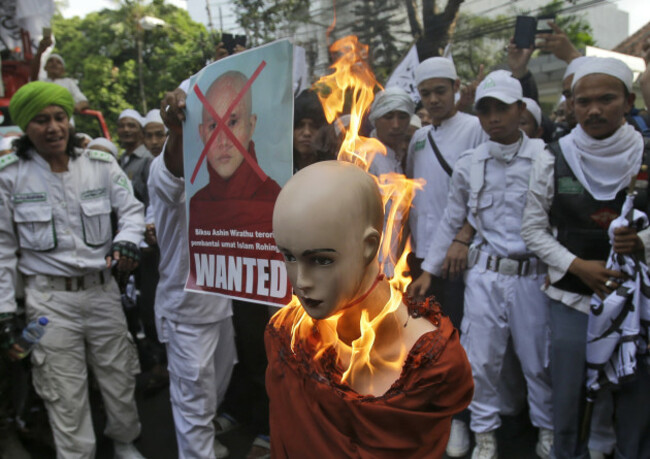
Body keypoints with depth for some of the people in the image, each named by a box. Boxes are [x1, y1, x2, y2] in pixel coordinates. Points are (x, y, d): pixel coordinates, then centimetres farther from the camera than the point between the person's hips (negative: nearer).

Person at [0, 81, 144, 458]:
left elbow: (132, 209, 5)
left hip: (102, 289, 2)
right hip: (49, 297, -2)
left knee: (121, 381, 15)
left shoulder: (100, 165, 0)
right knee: (66, 398, 6)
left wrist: (126, 242, -19)